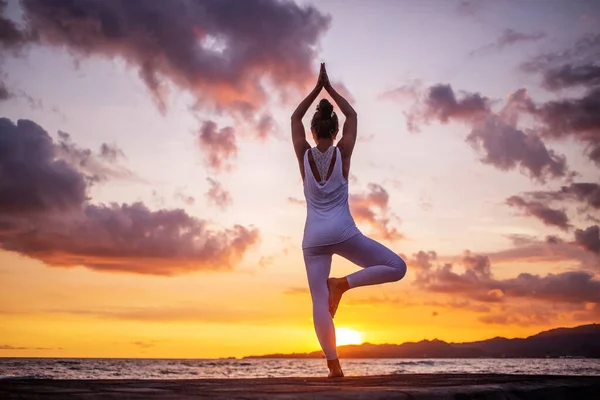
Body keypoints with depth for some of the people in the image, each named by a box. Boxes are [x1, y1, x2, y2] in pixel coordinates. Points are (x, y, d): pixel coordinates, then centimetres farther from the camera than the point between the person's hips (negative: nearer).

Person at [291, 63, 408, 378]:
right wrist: (330, 88, 21)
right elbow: (352, 116, 14)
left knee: (319, 302, 0)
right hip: (343, 233, -2)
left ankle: (333, 364, -8)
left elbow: (295, 119, 17)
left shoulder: (304, 155, 2)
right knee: (397, 267, 7)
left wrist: (316, 89, 20)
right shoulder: (342, 153, -1)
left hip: (313, 238, 3)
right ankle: (342, 284, -8)